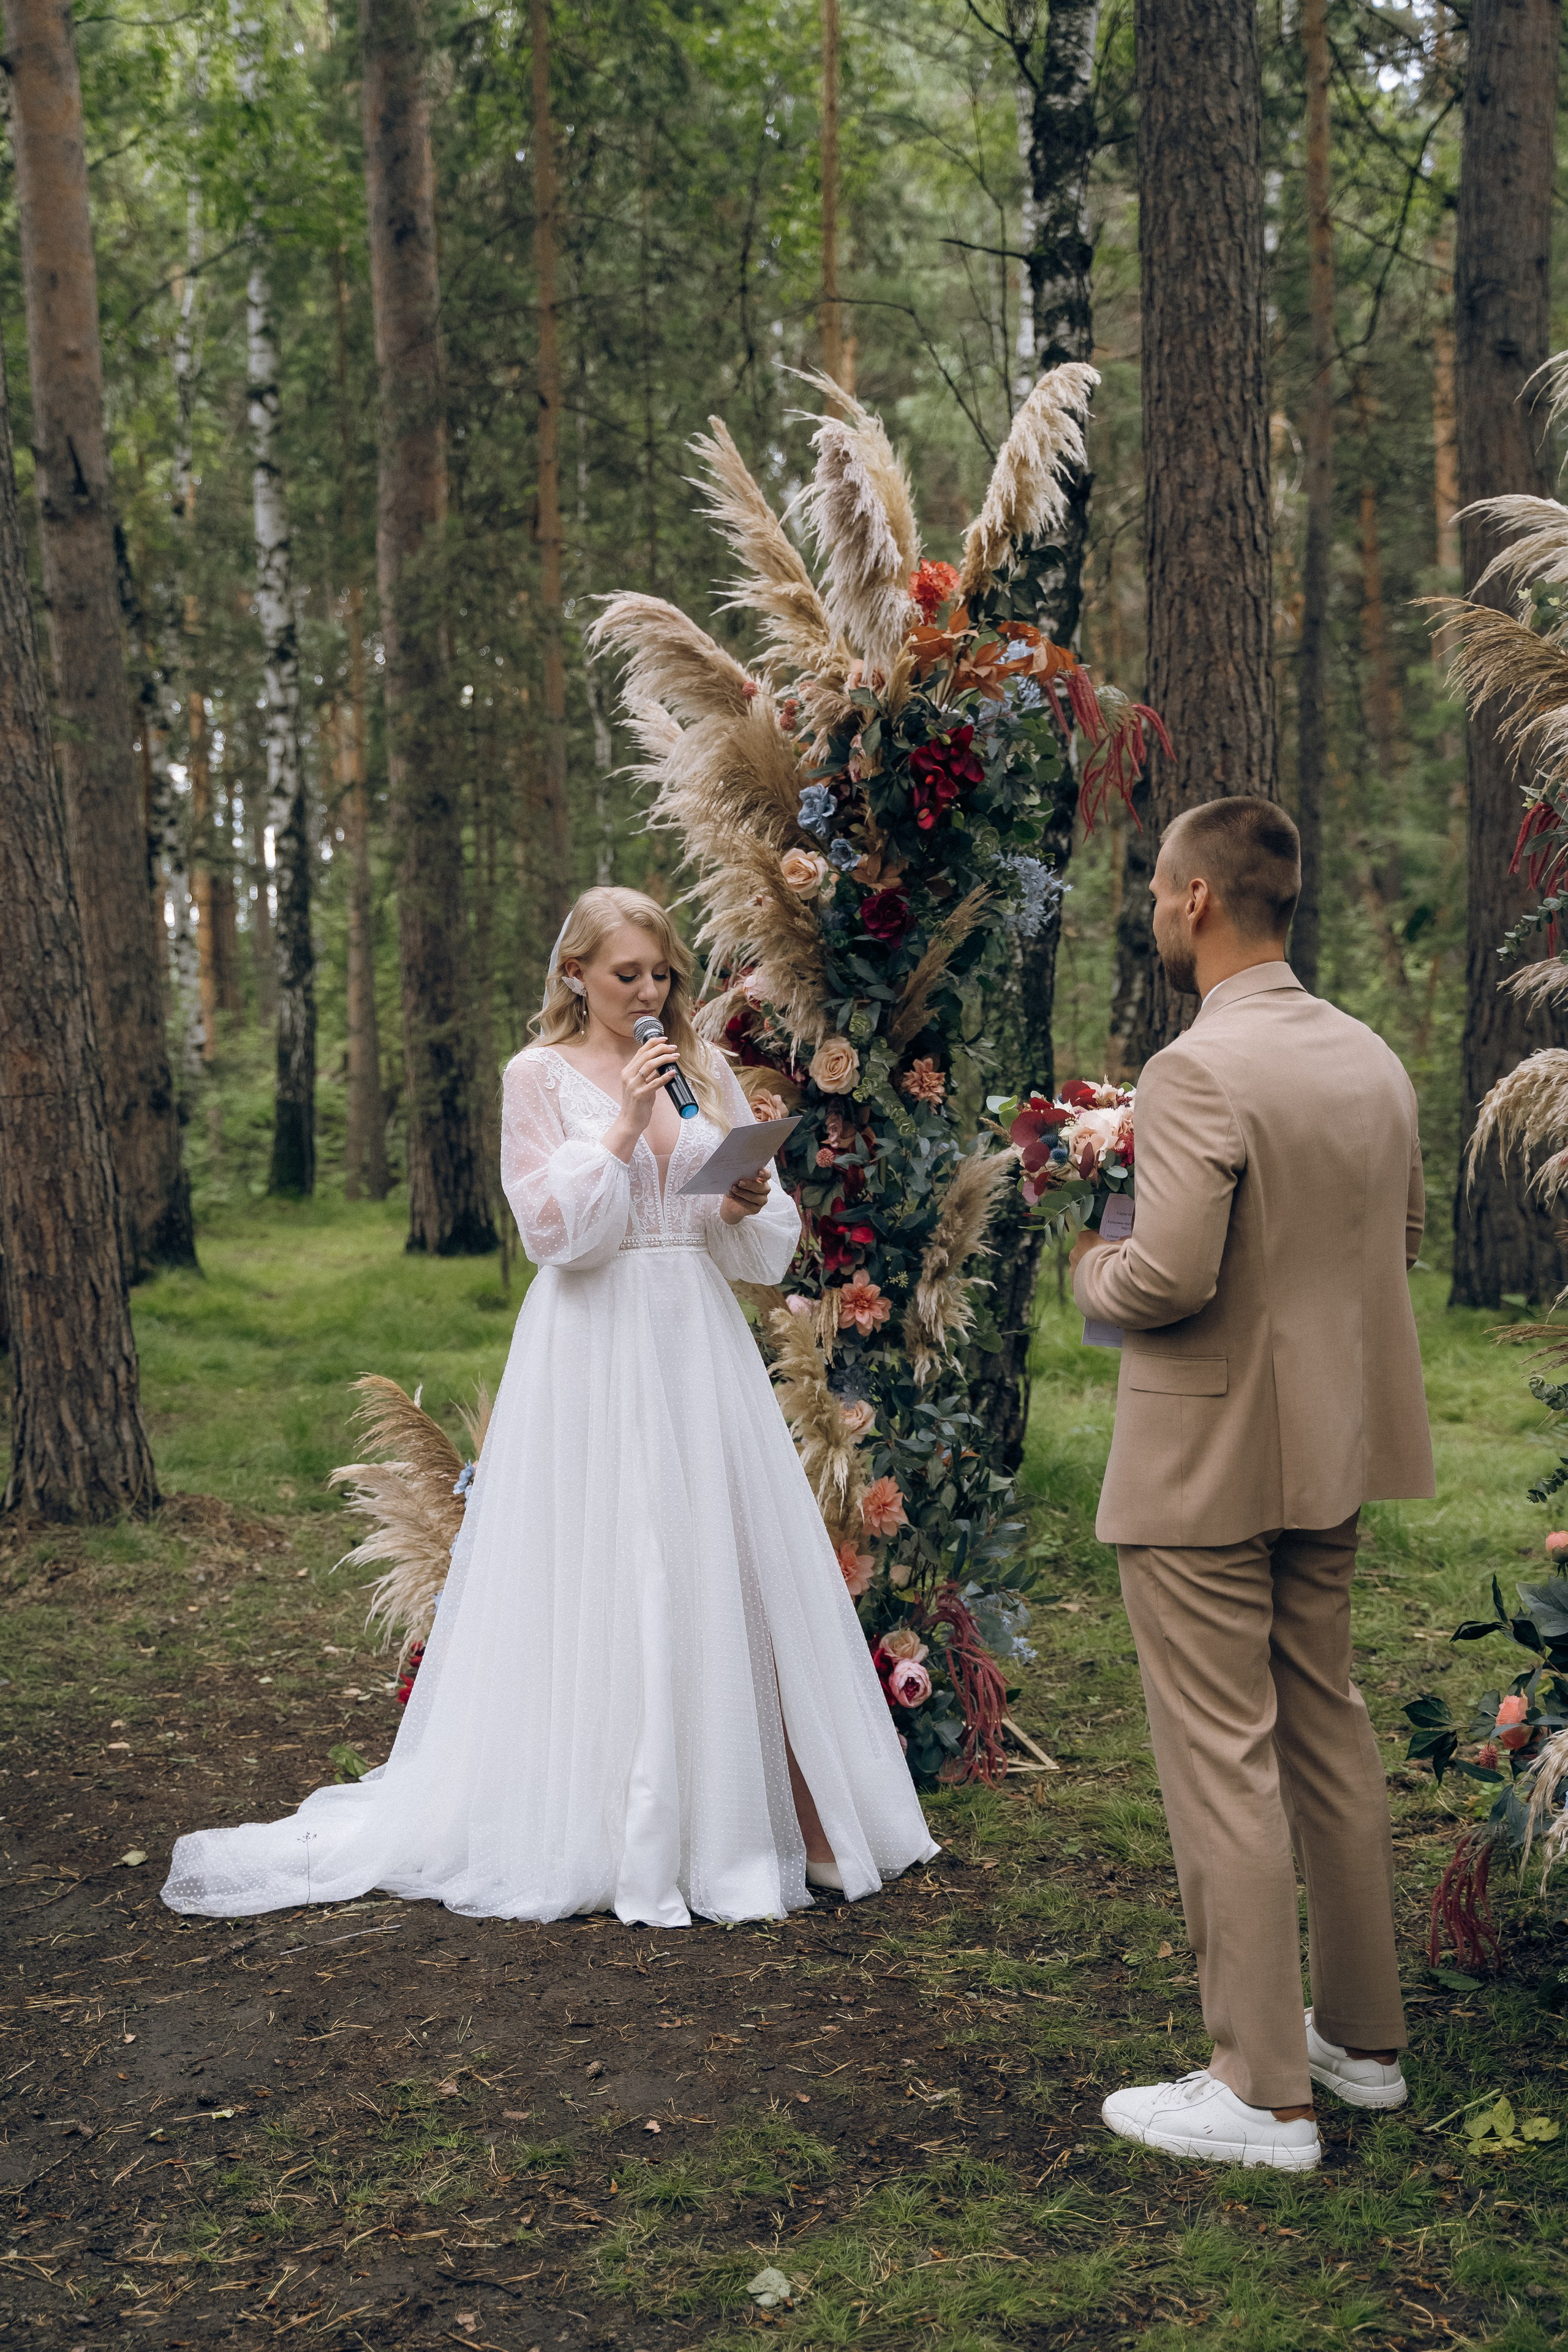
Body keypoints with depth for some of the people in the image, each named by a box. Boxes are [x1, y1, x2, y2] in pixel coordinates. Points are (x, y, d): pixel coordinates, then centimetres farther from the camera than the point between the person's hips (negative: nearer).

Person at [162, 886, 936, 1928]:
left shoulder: (709, 1072, 12)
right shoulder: (540, 1076, 0)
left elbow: (771, 1245, 12)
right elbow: (555, 1228, -9)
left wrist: (750, 1204, -9)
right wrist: (624, 1126, -14)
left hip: (701, 1346, 4)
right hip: (595, 1347, -4)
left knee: (723, 1570, 5)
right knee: (601, 1582, -1)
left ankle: (734, 1817, 16)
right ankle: (606, 1833, 11)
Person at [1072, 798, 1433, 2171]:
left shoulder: (1199, 1070, -20)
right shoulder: (1375, 1062, 6)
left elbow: (1169, 1278, -27)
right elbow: (1403, 1242, 16)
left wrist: (1094, 1275, -6)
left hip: (1207, 1467, -8)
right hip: (1333, 1449, 9)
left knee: (1223, 1767, 1)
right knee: (1328, 1736, 19)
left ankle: (1263, 2095, 10)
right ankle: (1364, 2034, 32)